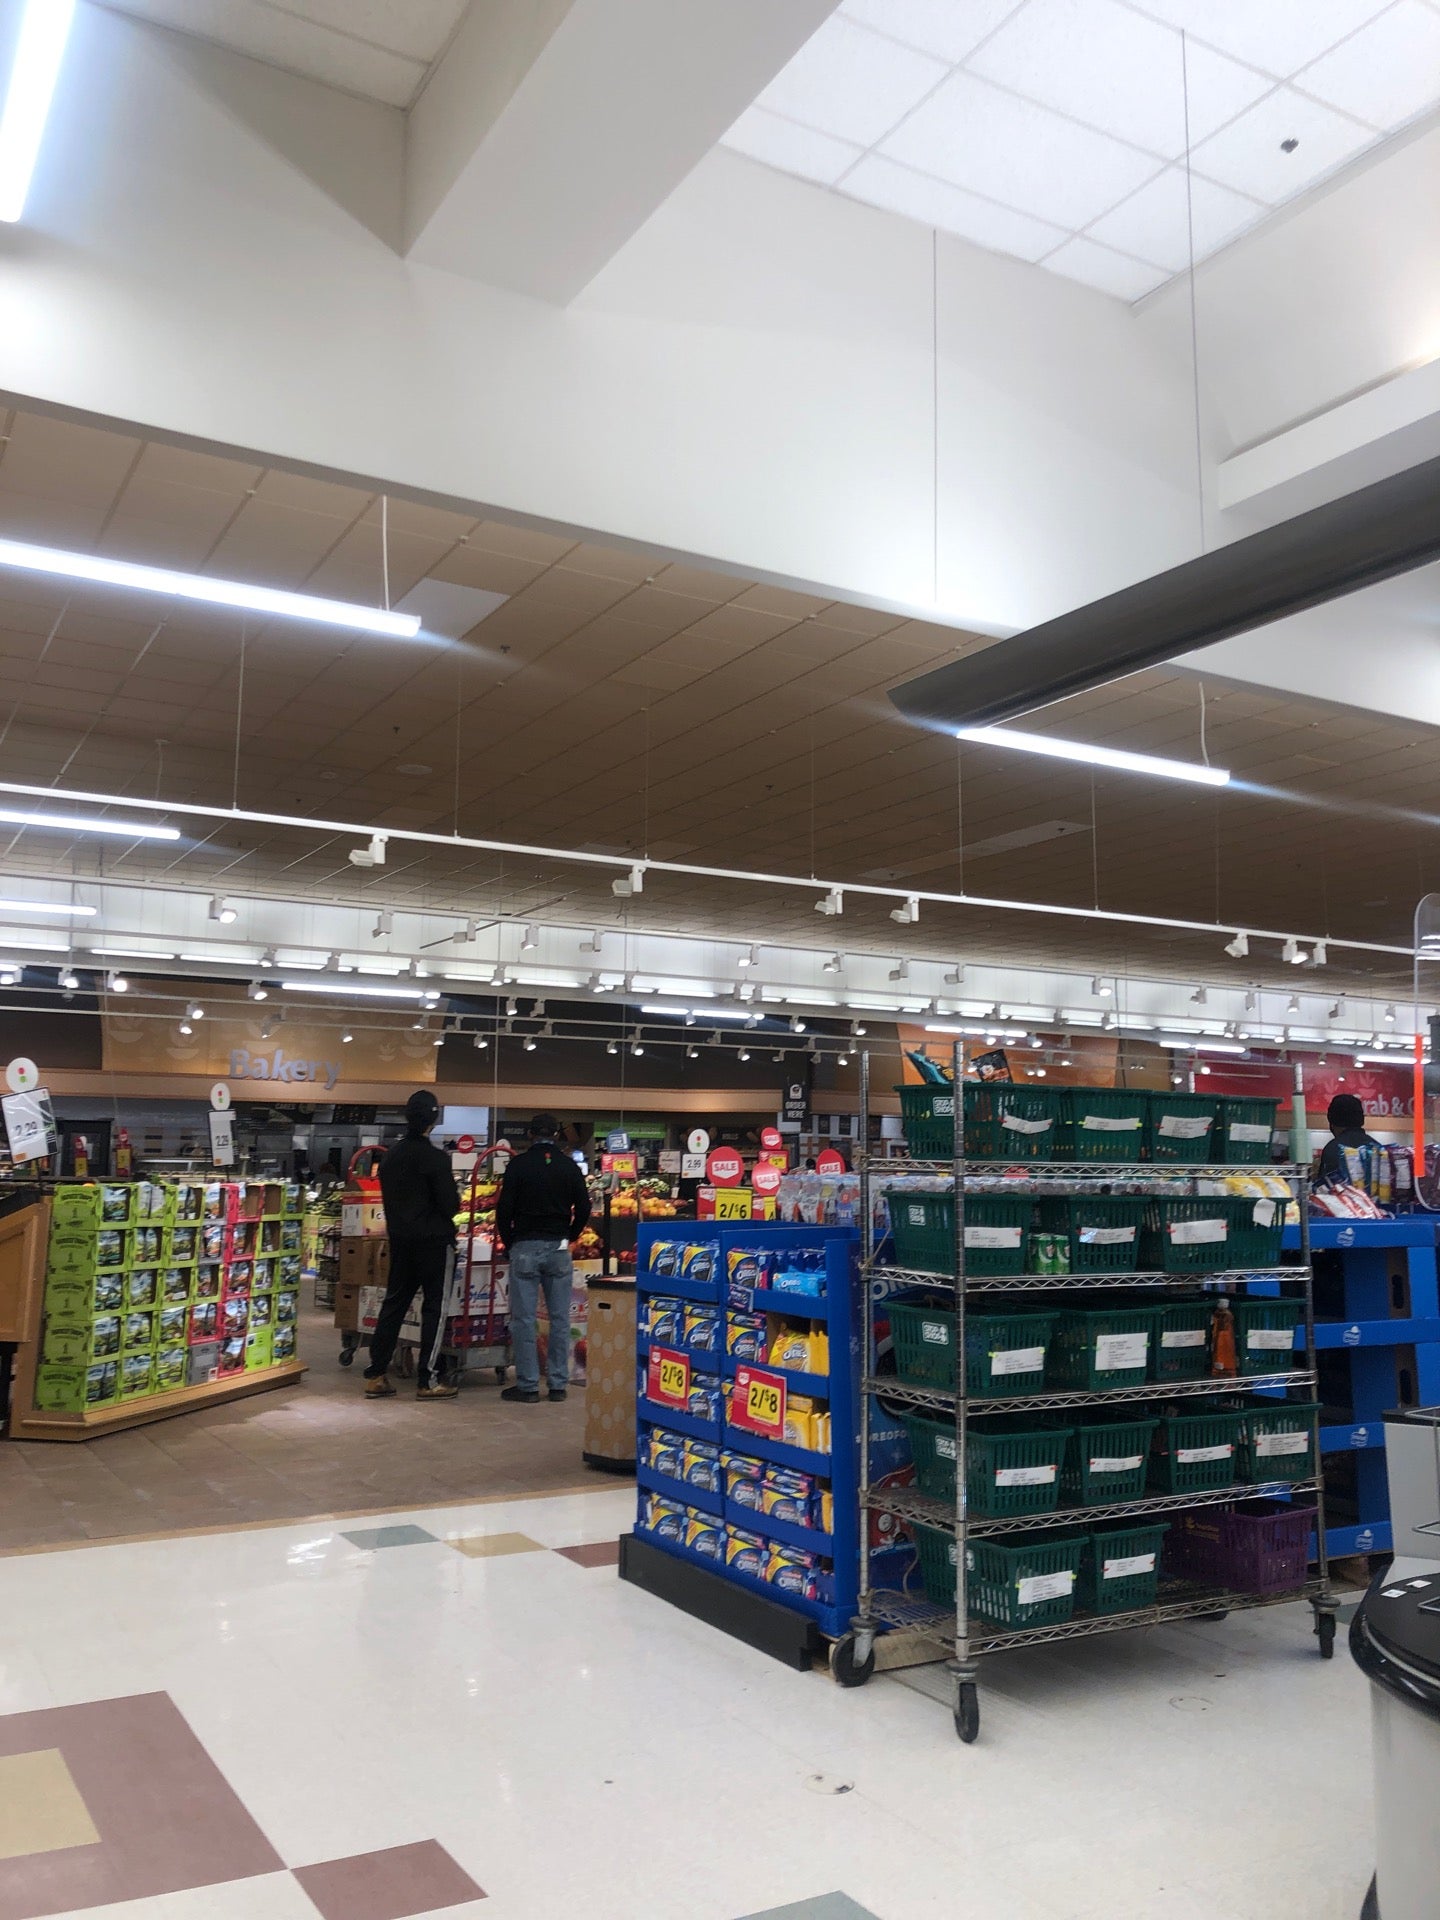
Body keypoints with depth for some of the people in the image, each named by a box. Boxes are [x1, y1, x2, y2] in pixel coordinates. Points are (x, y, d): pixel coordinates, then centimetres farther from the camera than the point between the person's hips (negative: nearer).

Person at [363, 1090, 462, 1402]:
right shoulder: (435, 1158, -16)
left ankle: (376, 1375, 13)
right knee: (434, 1307, 1)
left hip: (399, 1239, 7)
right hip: (433, 1241, -7)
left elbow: (388, 1198, 14)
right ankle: (427, 1381, 1)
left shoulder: (390, 1157, 7)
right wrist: (457, 1198, 5)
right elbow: (449, 1205, -16)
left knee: (393, 1303, 12)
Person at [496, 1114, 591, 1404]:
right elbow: (583, 1209, 5)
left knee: (523, 1319, 1)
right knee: (560, 1319, 7)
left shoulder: (519, 1165, -4)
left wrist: (508, 1243, 8)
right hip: (559, 1249, 3)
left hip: (525, 1248, -3)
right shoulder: (569, 1167, 4)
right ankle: (558, 1384, 10)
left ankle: (528, 1385, 3)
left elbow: (504, 1209, -6)